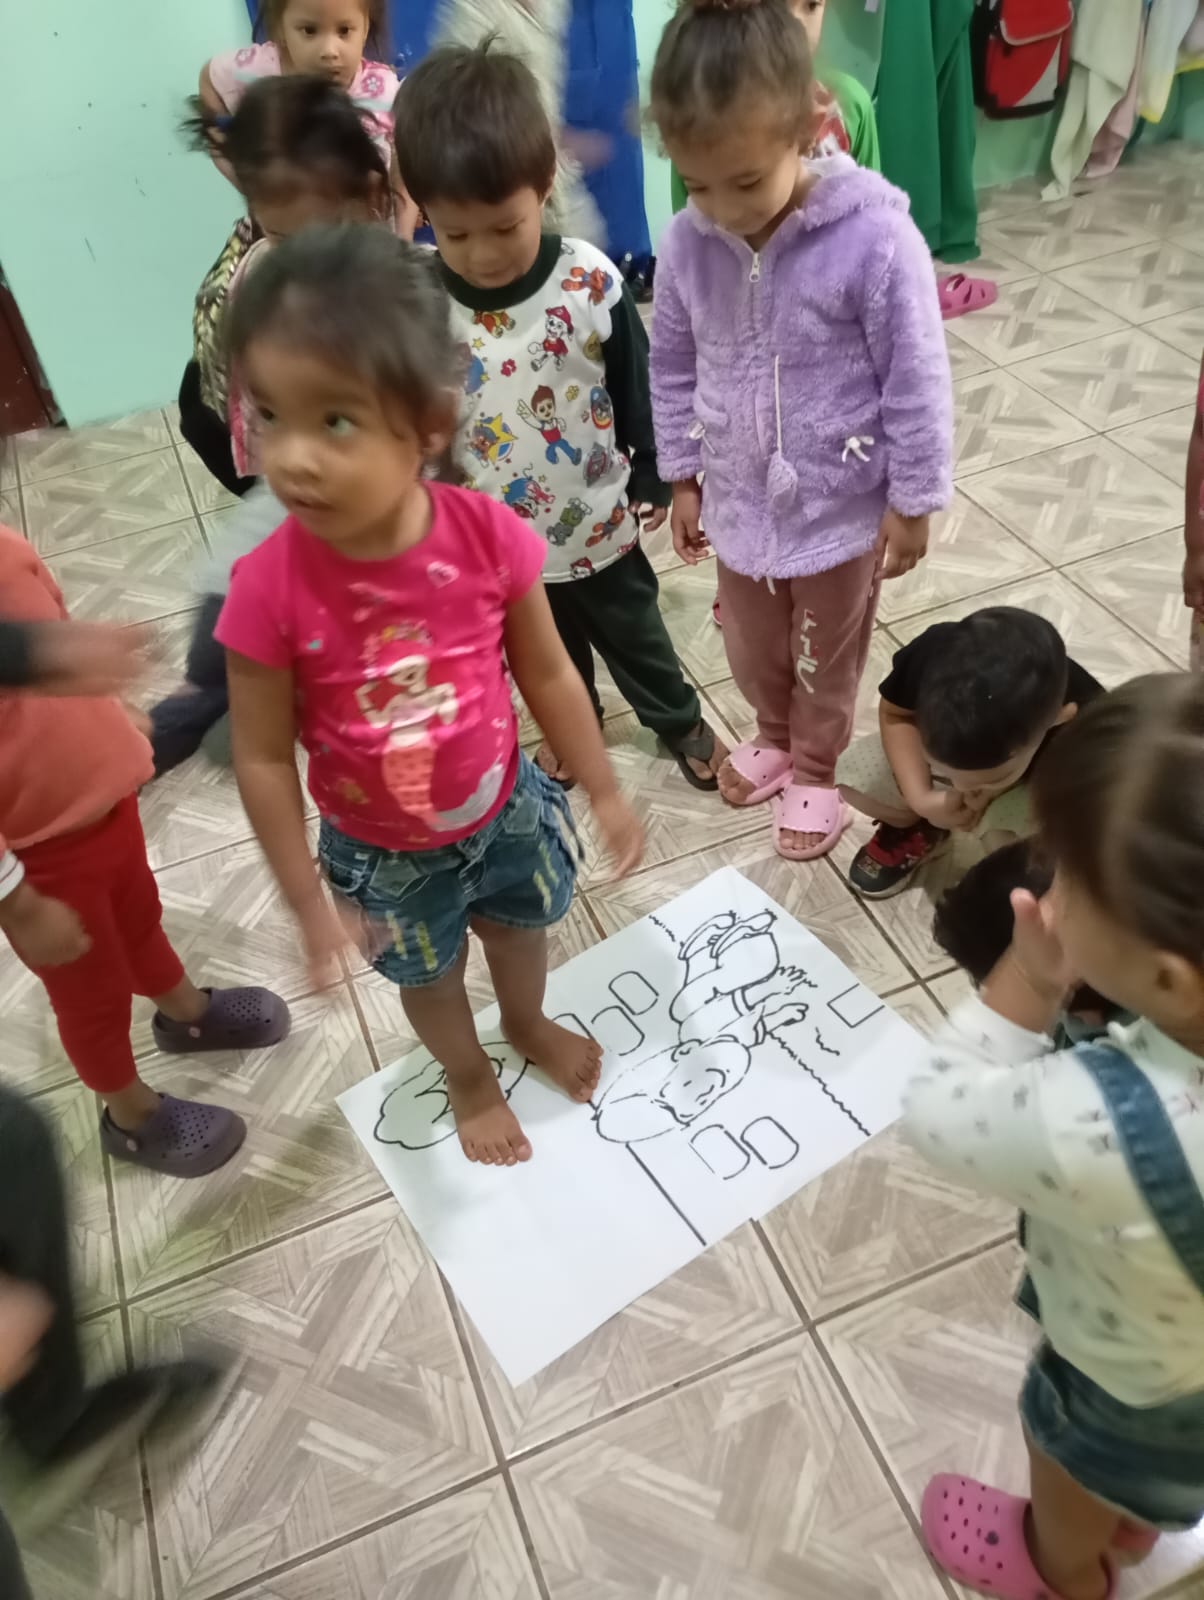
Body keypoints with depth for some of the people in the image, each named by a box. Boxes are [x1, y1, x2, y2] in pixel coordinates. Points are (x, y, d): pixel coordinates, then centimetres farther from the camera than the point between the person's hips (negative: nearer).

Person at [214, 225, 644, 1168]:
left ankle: (530, 1023, 66)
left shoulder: (489, 538, -26)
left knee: (521, 927, 30)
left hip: (506, 804, 2)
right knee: (428, 978, 26)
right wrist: (310, 902, -11)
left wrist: (604, 792, -2)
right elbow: (263, 760, -18)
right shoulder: (271, 590, -30)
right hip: (383, 854, -1)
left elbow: (548, 675, -10)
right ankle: (470, 1079, 59)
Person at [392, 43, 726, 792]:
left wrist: (650, 479, 1)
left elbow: (638, 389, -7)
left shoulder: (592, 281, -21)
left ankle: (681, 720, 47)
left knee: (633, 630, 22)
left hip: (597, 520, -1)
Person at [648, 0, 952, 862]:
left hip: (841, 506, -4)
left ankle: (816, 769, 45)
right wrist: (684, 477, 8)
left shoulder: (874, 238, -25)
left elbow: (915, 380, -16)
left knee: (826, 659, 19)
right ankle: (776, 736, 55)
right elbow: (674, 368, 3)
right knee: (752, 651, 25)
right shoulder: (688, 243, -12)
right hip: (739, 502, 4)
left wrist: (913, 501, -9)